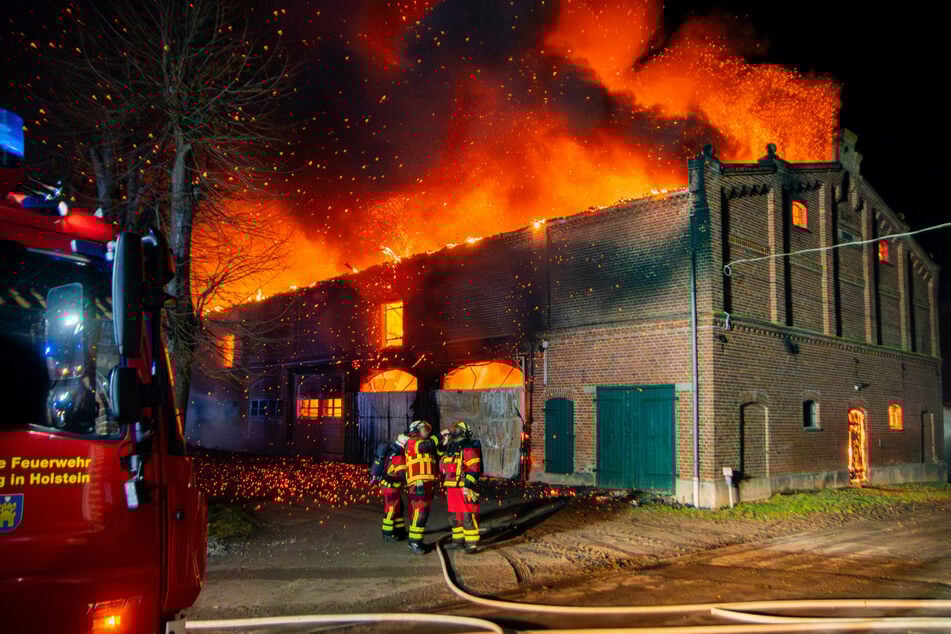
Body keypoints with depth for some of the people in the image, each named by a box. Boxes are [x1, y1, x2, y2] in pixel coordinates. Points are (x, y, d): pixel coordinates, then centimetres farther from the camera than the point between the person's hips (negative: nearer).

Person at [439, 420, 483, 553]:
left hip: (464, 489, -9)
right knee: (454, 516, 15)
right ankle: (458, 540, 26)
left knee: (467, 516, -9)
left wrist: (468, 486, -22)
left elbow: (474, 469, -19)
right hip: (452, 488, 9)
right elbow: (444, 468, 26)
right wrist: (446, 487, 23)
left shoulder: (468, 449, -12)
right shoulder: (451, 449, 16)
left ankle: (472, 544, -5)